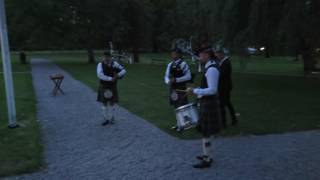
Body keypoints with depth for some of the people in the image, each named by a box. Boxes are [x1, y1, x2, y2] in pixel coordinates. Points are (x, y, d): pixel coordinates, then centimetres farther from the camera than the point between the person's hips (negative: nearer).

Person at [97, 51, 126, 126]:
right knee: (104, 103, 6)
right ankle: (106, 119, 18)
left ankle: (112, 119, 22)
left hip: (112, 87, 1)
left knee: (112, 103, 7)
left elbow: (123, 71, -7)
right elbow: (100, 75, -26)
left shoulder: (114, 64, -4)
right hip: (103, 87, -1)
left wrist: (117, 75, -25)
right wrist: (110, 79, -29)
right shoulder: (100, 65, -10)